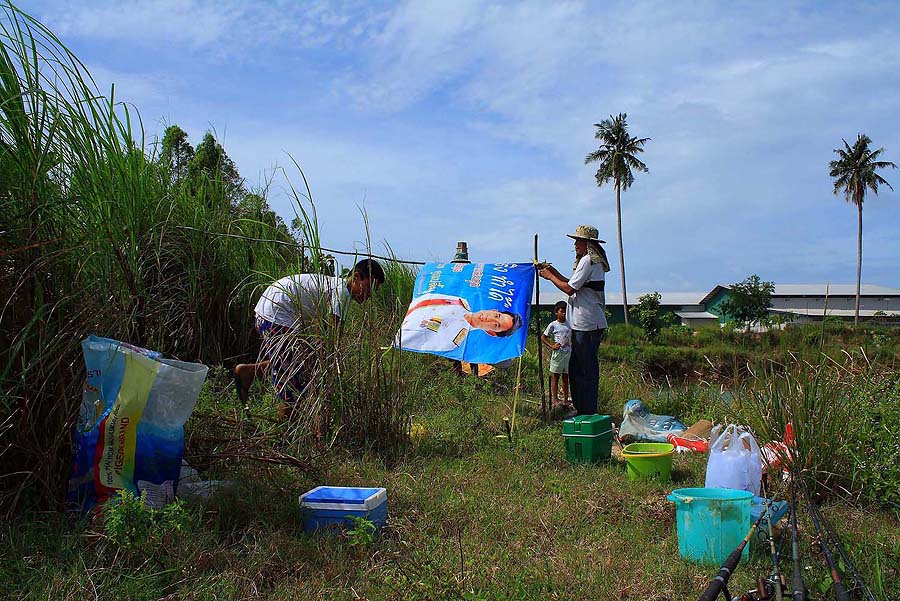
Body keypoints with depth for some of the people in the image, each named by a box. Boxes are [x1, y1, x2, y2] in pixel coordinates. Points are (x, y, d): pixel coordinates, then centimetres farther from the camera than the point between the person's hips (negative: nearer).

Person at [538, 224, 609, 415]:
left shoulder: (588, 261, -12)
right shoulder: (594, 261, 21)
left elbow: (569, 289, -14)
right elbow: (574, 285, 22)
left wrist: (550, 277, -1)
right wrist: (555, 272, 18)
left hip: (586, 324, -11)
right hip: (588, 323, 11)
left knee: (586, 369, -6)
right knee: (575, 367, 14)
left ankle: (588, 413, -1)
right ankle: (581, 409, 21)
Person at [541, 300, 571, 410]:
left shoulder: (569, 324, 9)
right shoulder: (553, 325, -3)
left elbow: (573, 338, 19)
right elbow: (543, 337, 1)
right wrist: (552, 346, -11)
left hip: (568, 353, 4)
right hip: (558, 353, -4)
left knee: (565, 377, 10)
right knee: (555, 377, 2)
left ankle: (565, 399, 16)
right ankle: (555, 400, 6)